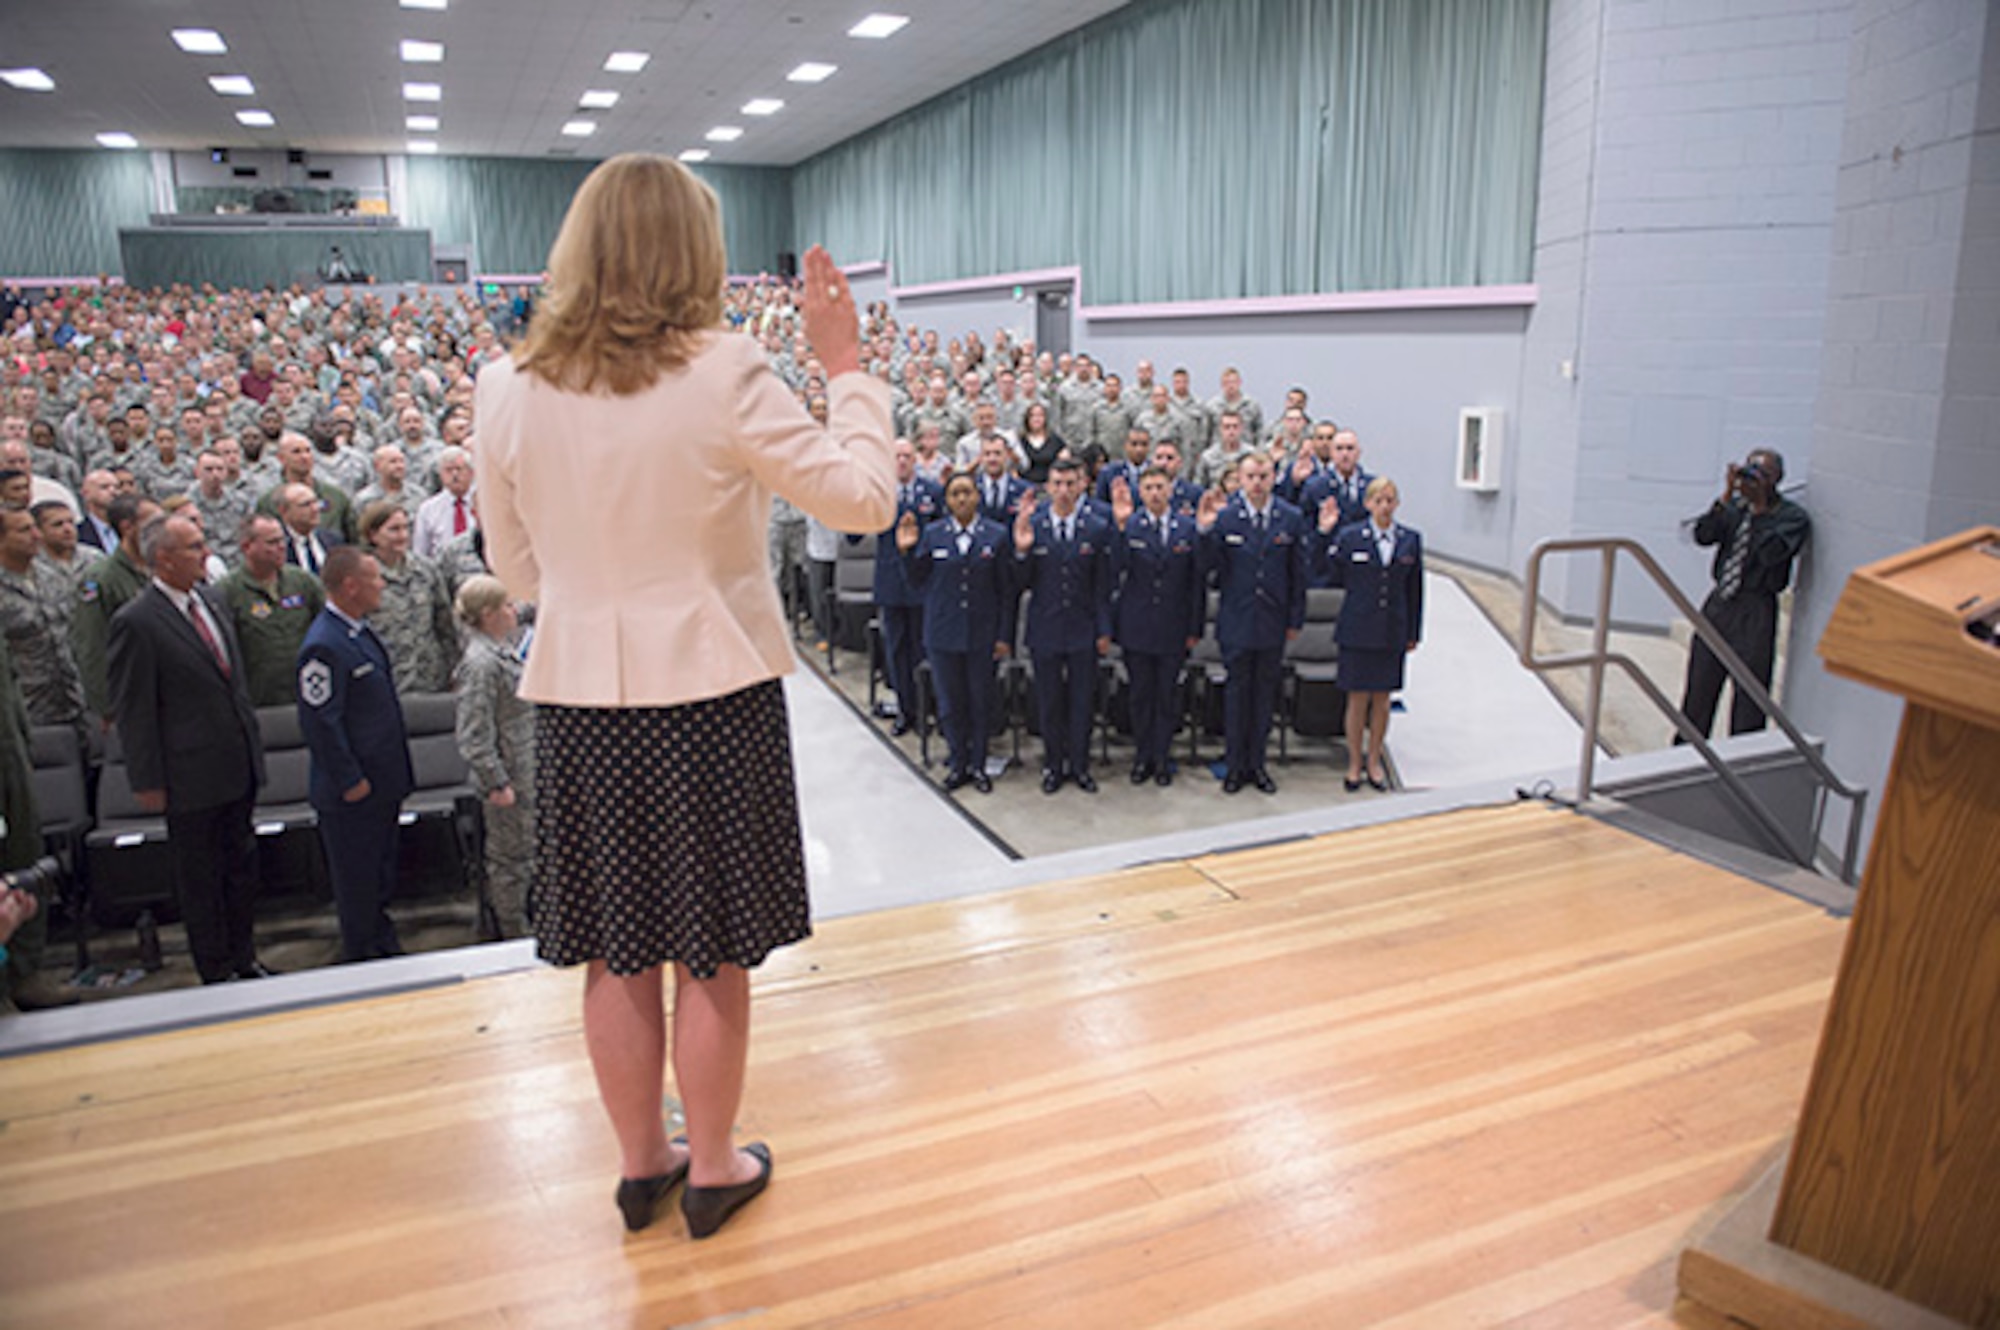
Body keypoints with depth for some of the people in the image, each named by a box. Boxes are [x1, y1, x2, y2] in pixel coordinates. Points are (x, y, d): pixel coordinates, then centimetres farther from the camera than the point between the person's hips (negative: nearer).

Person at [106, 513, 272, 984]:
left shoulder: (210, 602, 7)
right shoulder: (135, 622, -15)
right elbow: (133, 711, -13)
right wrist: (148, 781, -12)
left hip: (238, 767, 7)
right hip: (192, 775, -7)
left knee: (242, 866, 17)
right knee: (199, 879, 8)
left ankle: (244, 960, 32)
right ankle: (215, 974, 22)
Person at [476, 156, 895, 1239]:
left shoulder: (509, 388, -1)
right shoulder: (721, 373, -14)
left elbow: (515, 569, 8)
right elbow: (865, 499, -10)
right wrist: (845, 365, 0)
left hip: (578, 697, 4)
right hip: (711, 693, -3)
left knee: (616, 952, 16)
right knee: (713, 955, 12)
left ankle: (640, 1165, 34)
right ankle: (712, 1168, 29)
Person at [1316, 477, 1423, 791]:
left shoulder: (1410, 540, 4)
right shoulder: (1349, 536, -3)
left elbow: (1414, 589, 8)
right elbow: (1326, 573, -5)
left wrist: (1413, 633, 9)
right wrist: (1324, 535, -15)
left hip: (1392, 633, 2)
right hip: (1358, 631, -2)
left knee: (1382, 698, 9)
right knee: (1358, 698, 3)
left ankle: (1374, 760, 24)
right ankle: (1355, 763, 17)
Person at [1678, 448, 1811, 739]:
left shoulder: (1793, 517, -6)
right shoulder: (1735, 507, 7)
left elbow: (1771, 554, -22)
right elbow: (1703, 535, -6)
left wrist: (1762, 507, -17)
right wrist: (1726, 497, -13)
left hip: (1756, 615, -5)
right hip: (1718, 605, 5)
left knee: (1748, 701, 0)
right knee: (1699, 690, 13)